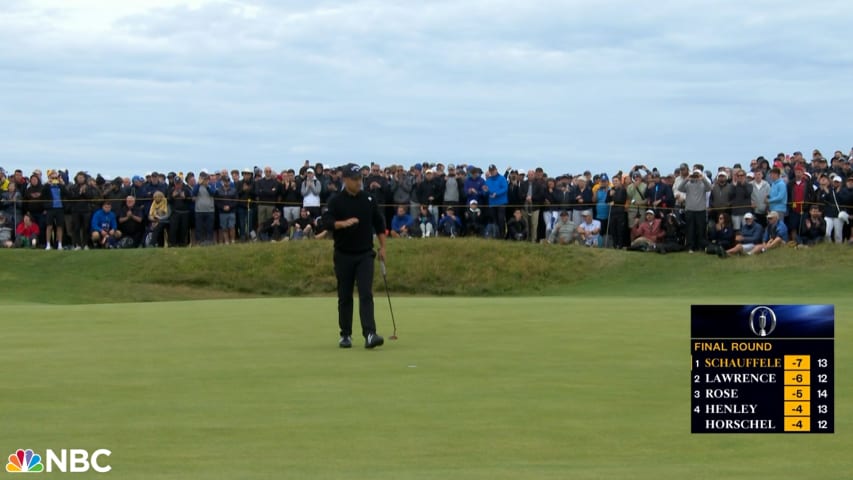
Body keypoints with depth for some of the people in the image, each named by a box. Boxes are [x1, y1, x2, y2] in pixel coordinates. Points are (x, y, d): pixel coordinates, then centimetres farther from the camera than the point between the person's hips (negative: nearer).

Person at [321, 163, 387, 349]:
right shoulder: (336, 201, -2)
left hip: (365, 254, 1)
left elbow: (379, 224, 13)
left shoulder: (369, 200, 6)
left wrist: (382, 247, 9)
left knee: (366, 294, -12)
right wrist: (343, 223, -33)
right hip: (343, 255, -1)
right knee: (345, 297, 7)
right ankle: (345, 335, 18)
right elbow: (327, 220, -16)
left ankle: (369, 334, -21)